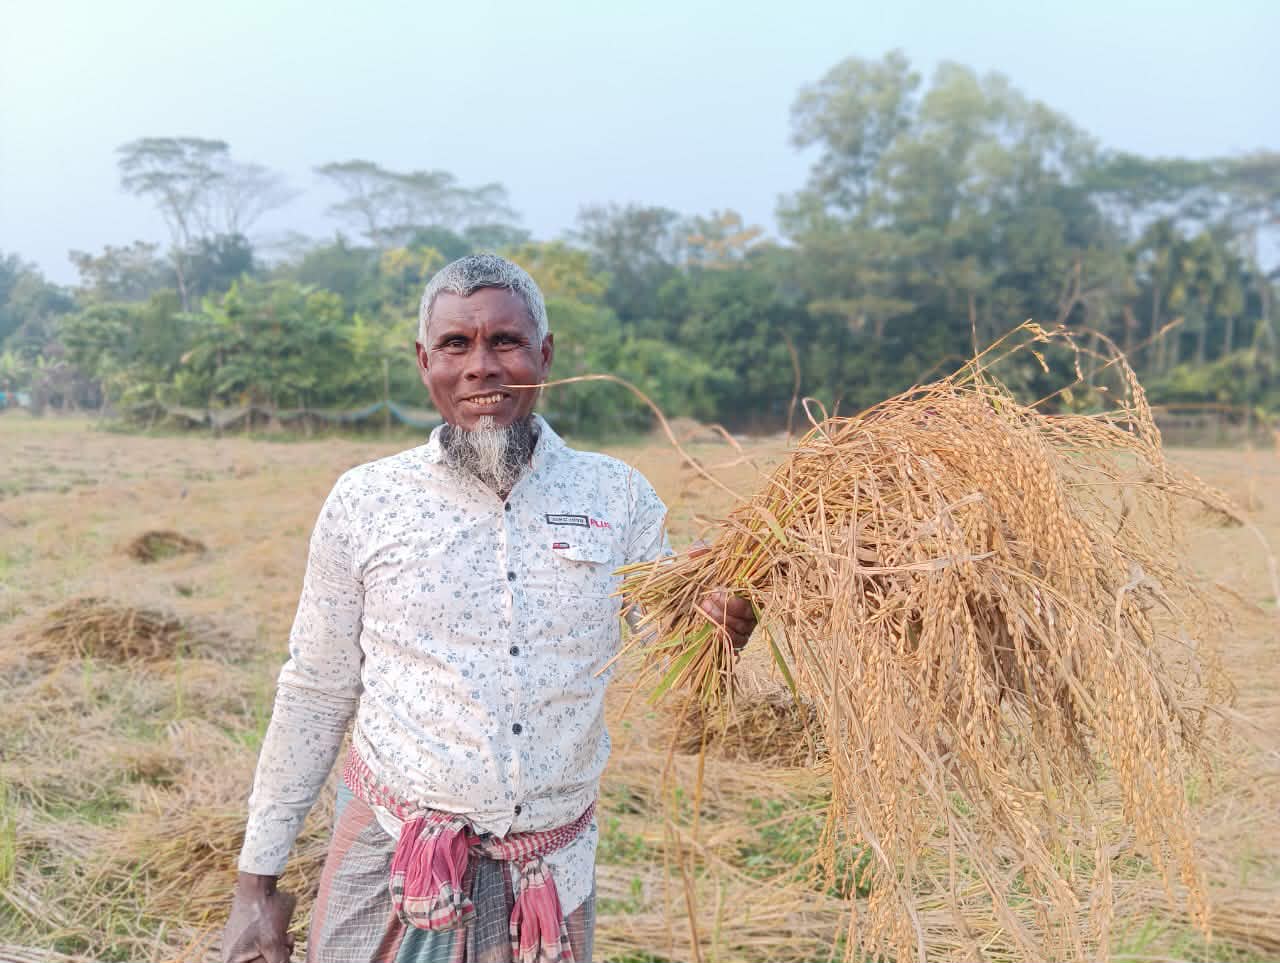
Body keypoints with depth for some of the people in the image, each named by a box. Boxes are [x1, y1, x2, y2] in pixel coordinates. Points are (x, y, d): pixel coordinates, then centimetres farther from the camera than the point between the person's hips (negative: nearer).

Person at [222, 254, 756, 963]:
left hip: (553, 876, 1)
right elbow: (315, 698, 1)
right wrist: (256, 878, 4)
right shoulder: (363, 502, -5)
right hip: (389, 870, -1)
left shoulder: (620, 498, -4)